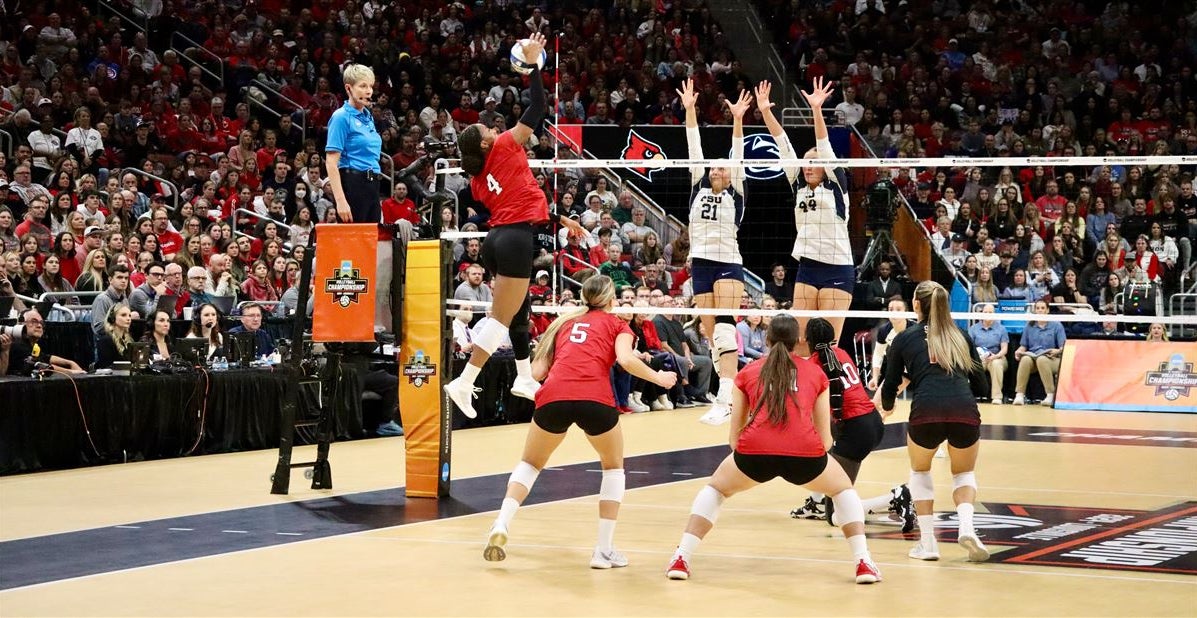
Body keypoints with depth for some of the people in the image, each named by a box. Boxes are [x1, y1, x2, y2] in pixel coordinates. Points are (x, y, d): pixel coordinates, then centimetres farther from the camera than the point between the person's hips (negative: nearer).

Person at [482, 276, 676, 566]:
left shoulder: (564, 322, 29)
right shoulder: (616, 324, 21)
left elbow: (537, 372, 22)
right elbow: (626, 359, 0)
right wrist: (658, 378, 14)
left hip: (553, 398, 2)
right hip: (596, 399, -2)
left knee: (529, 464, 25)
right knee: (613, 467, 23)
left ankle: (501, 524, 1)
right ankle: (604, 550, 14)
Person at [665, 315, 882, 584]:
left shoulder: (747, 373, 22)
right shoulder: (815, 373, 22)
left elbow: (734, 436, 24)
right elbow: (825, 439, 23)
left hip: (754, 451, 0)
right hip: (805, 454, 0)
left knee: (715, 489, 30)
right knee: (844, 490, 30)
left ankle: (681, 560, 17)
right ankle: (863, 562, 14)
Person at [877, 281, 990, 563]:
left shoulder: (904, 339, 16)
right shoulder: (961, 336, 22)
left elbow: (890, 385, 18)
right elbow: (978, 380, 22)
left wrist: (886, 406, 40)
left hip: (926, 413, -1)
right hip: (966, 412, 1)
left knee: (920, 470, 29)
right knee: (964, 473, 27)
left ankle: (927, 541, 19)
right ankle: (966, 526, -1)